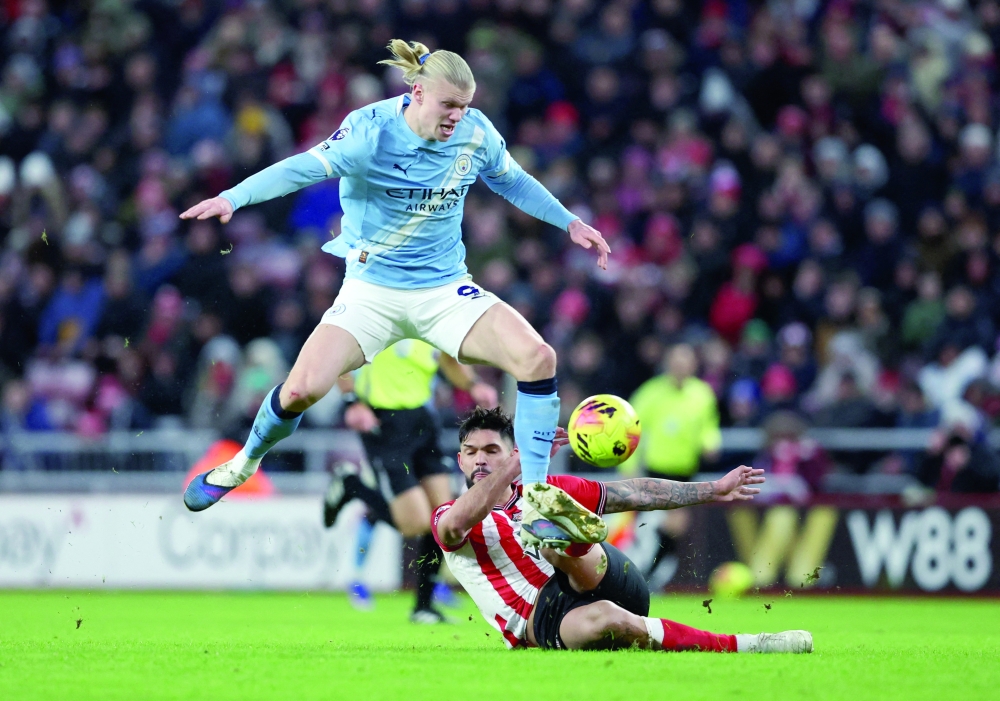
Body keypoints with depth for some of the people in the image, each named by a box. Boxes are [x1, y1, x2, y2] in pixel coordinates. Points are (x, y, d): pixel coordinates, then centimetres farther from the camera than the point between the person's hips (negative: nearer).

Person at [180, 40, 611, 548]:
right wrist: (233, 198, -41)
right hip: (371, 291, -3)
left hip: (446, 291, 3)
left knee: (536, 357, -22)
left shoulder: (476, 132, -4)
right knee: (303, 388, -21)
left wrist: (569, 223, 18)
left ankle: (536, 501, -11)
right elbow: (306, 167, -27)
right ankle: (245, 464, 14)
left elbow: (513, 181, 16)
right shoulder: (373, 130, -17)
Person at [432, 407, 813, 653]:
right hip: (539, 621, -4)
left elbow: (635, 494, 25)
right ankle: (741, 647, -39)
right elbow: (458, 524, -17)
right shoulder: (447, 518, 9)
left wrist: (713, 490, 25)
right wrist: (525, 459, -20)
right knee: (603, 620, -38)